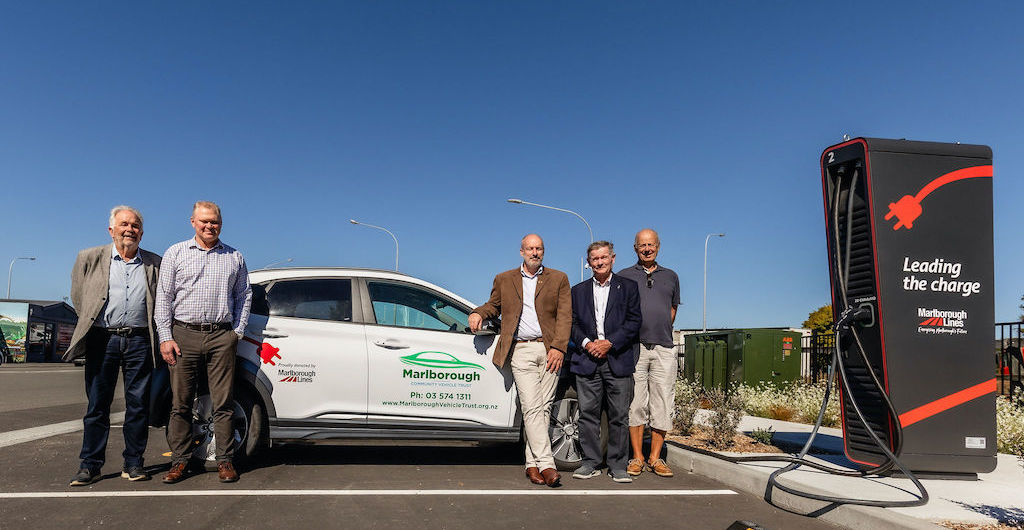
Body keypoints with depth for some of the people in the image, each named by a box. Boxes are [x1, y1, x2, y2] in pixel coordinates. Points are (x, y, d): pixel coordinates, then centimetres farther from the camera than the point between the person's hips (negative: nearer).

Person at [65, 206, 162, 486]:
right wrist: (90, 326, 12)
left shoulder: (154, 263, 9)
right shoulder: (90, 258, 9)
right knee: (97, 404, 4)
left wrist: (154, 333, 7)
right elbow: (78, 296, 16)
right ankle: (90, 465, 13)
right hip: (102, 339, 0)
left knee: (138, 405, 3)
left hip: (139, 340, 0)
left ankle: (133, 463, 13)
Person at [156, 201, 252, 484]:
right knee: (181, 403, 3)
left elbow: (244, 296, 14)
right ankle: (180, 460, 14)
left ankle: (225, 460, 9)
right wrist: (165, 337, -2)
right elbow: (164, 297, 6)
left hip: (221, 336, 0)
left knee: (223, 404, 1)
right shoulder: (175, 253, 10)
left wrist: (237, 332, 3)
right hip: (184, 335, 0)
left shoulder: (234, 257, 13)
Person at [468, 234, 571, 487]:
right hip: (520, 350, -1)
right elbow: (493, 305, 27)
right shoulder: (504, 280, 15)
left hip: (549, 350, 1)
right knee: (532, 407, -10)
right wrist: (478, 313, 4)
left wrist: (558, 347, -7)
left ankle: (532, 464, 9)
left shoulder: (558, 279, 11)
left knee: (544, 408, 1)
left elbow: (564, 316, 4)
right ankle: (545, 464, -11)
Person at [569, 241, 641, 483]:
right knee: (588, 413, 3)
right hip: (587, 360, 2)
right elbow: (572, 323, 10)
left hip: (618, 360, -2)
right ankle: (590, 463, 14)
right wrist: (587, 344, -7)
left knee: (619, 415, 1)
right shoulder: (578, 290, 15)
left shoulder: (628, 287, 8)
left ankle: (617, 466, 11)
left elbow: (634, 321, 0)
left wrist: (610, 343, -10)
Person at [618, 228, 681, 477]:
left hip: (664, 349, 2)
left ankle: (655, 458, 10)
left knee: (662, 405, 1)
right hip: (634, 347, -2)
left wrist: (661, 332, 12)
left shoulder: (671, 277, 16)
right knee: (635, 404, 0)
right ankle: (637, 458, 9)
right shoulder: (623, 277, 9)